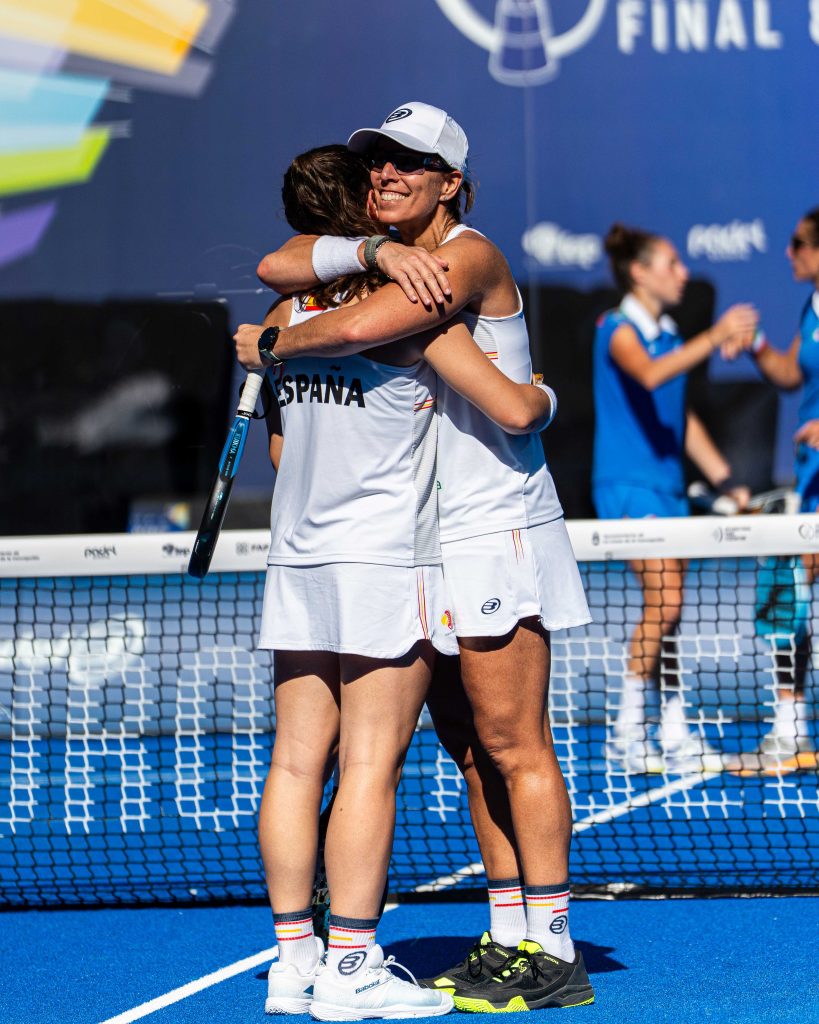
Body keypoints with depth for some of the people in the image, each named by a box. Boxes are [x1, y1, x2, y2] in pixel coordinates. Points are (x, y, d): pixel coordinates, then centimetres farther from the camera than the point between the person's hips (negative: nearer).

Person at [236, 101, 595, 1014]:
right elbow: (279, 266, -3)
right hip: (428, 541, 8)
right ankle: (508, 938, 15)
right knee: (469, 747, 9)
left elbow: (362, 326, -27)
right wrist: (375, 250, -19)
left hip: (496, 529, -8)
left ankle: (552, 955, -3)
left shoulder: (468, 255, -13)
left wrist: (273, 343, -9)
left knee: (513, 744, -6)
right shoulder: (393, 251, 12)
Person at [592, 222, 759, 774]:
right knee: (664, 601, -17)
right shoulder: (619, 330, -10)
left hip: (668, 485, 8)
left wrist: (726, 480, 18)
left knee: (666, 611, 7)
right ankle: (628, 731, -10)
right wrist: (713, 339, -44)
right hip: (628, 483, -8)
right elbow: (649, 374, -33)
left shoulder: (670, 335, 15)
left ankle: (674, 735, 9)